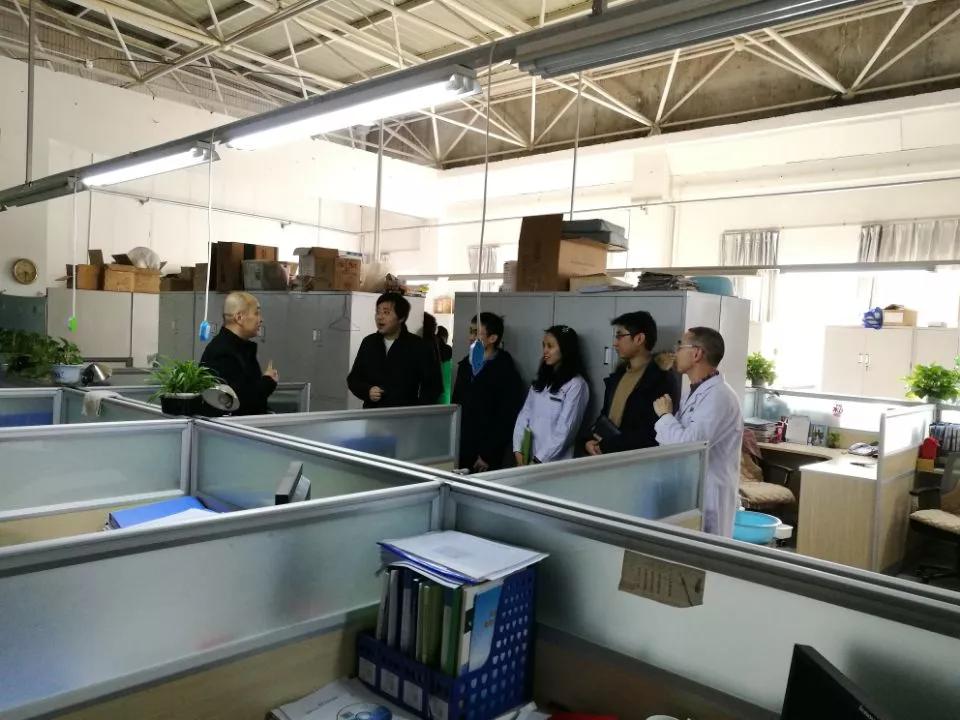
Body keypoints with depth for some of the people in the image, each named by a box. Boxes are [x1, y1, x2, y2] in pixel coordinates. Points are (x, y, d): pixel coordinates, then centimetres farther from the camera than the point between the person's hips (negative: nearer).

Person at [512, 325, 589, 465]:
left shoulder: (576, 385, -9)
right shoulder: (540, 381, 11)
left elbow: (564, 430, -13)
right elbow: (524, 415, 4)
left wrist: (539, 460, -14)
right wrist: (518, 450, -7)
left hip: (553, 463, -5)